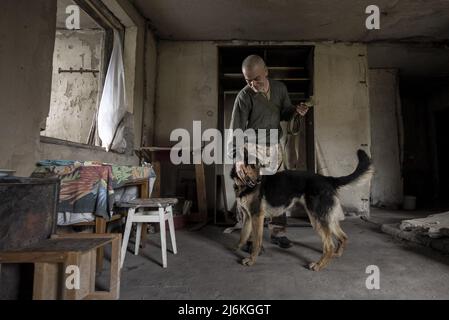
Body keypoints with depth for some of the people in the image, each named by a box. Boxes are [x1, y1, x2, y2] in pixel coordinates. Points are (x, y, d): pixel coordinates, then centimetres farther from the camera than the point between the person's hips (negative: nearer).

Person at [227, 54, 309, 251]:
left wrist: (296, 110, -10)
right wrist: (237, 157, -34)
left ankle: (277, 232, 24)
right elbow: (236, 130, -21)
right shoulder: (244, 96, -16)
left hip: (275, 147, 5)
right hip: (253, 149, -4)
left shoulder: (280, 88, -2)